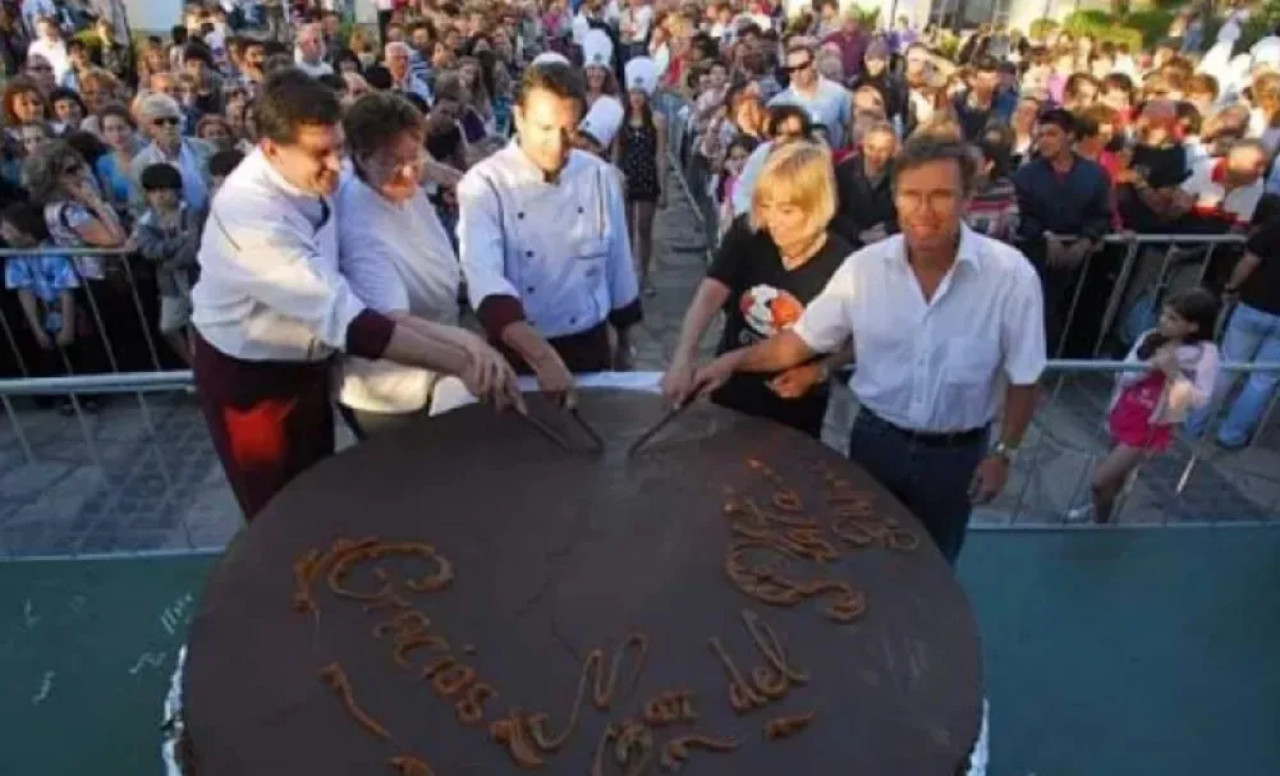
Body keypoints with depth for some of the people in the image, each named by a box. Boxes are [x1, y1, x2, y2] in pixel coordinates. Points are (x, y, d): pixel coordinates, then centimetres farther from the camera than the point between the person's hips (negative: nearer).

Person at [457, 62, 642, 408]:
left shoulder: (600, 177, -4)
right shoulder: (484, 183, -15)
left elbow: (618, 265, 7)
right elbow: (484, 278, -30)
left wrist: (624, 342, 14)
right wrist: (542, 356, -43)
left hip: (590, 346, 3)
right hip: (518, 352, -3)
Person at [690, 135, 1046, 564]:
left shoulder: (1011, 276, -19)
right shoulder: (864, 267, -14)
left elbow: (1022, 378, -9)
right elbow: (802, 341, -7)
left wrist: (1003, 454, -6)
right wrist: (736, 360, -19)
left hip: (955, 453, -1)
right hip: (876, 439, 1)